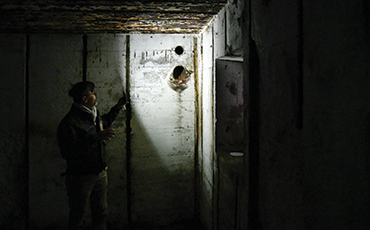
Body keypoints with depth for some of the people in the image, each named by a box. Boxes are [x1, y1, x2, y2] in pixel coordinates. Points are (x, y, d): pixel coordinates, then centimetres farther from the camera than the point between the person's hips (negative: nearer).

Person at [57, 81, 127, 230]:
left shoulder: (94, 114, 8)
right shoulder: (70, 122, -20)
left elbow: (105, 122, 33)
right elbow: (69, 152, -31)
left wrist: (118, 107, 27)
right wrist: (95, 137, -33)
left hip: (100, 174, 8)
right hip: (80, 177, -8)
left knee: (101, 212, 16)